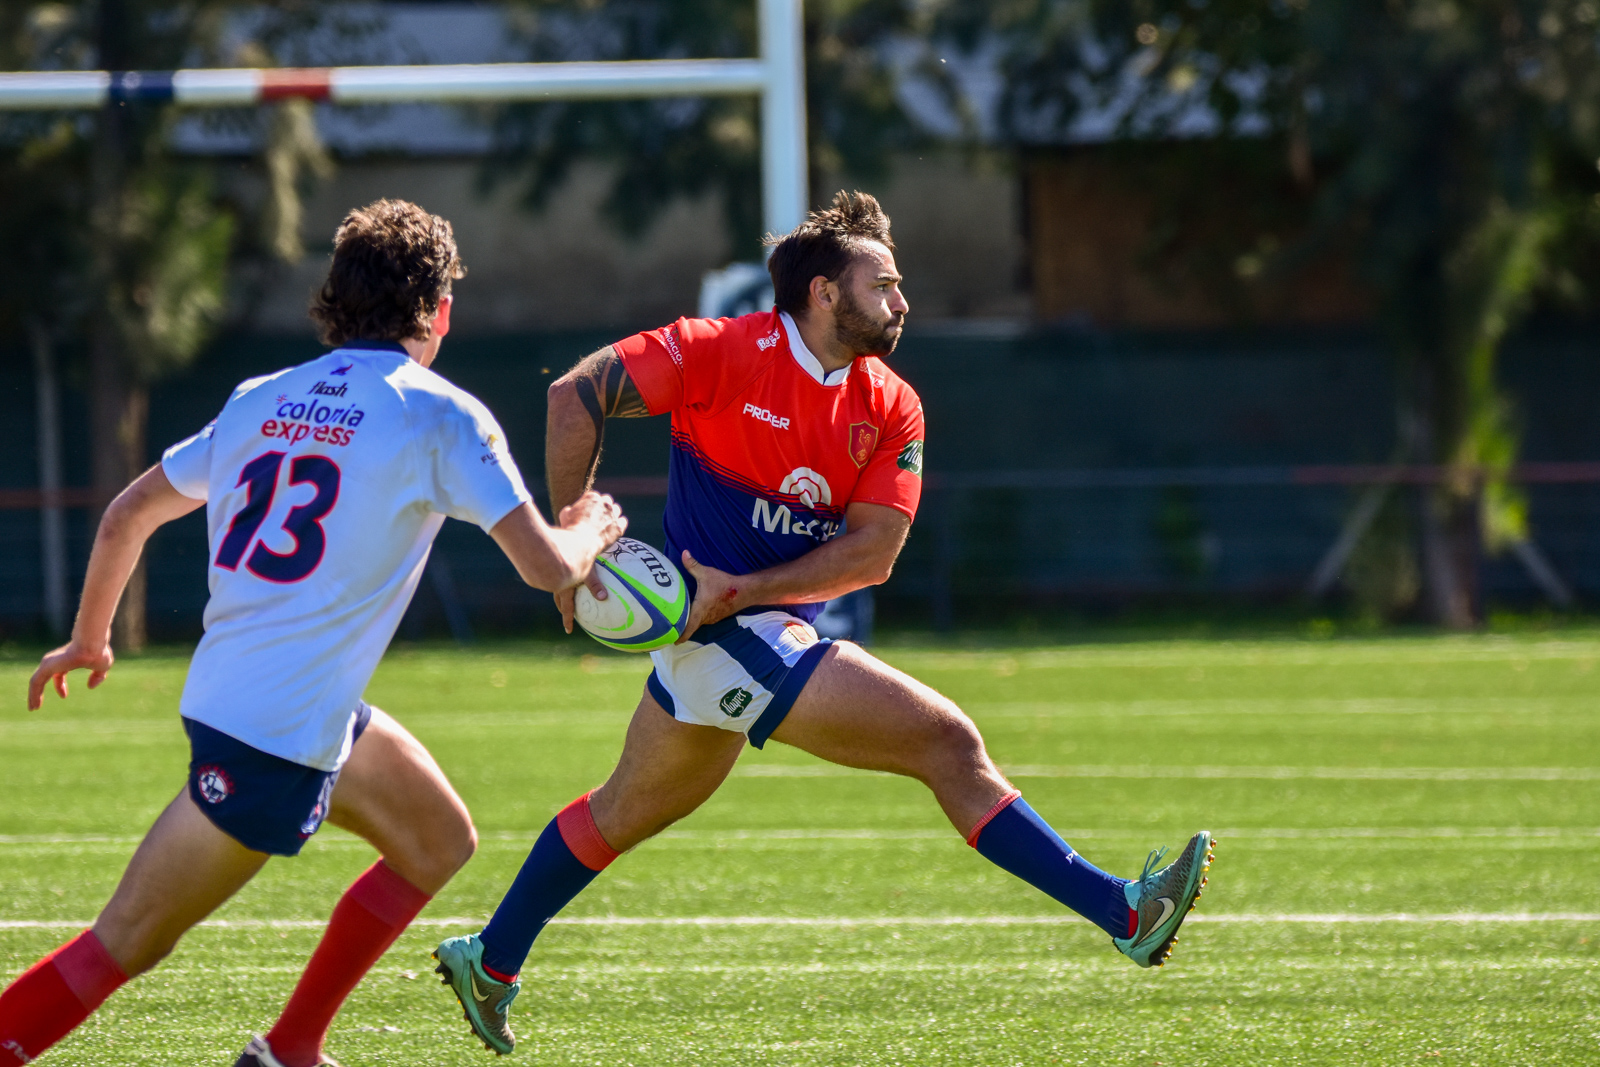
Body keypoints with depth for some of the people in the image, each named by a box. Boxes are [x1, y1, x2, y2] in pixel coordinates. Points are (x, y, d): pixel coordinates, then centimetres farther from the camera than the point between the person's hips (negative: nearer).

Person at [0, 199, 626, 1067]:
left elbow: (126, 516, 16)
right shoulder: (439, 416, -9)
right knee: (124, 946, -5)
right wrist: (592, 530, 13)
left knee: (440, 841, 22)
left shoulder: (261, 400, 10)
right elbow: (546, 566, -11)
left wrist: (88, 639, 31)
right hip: (277, 739, -8)